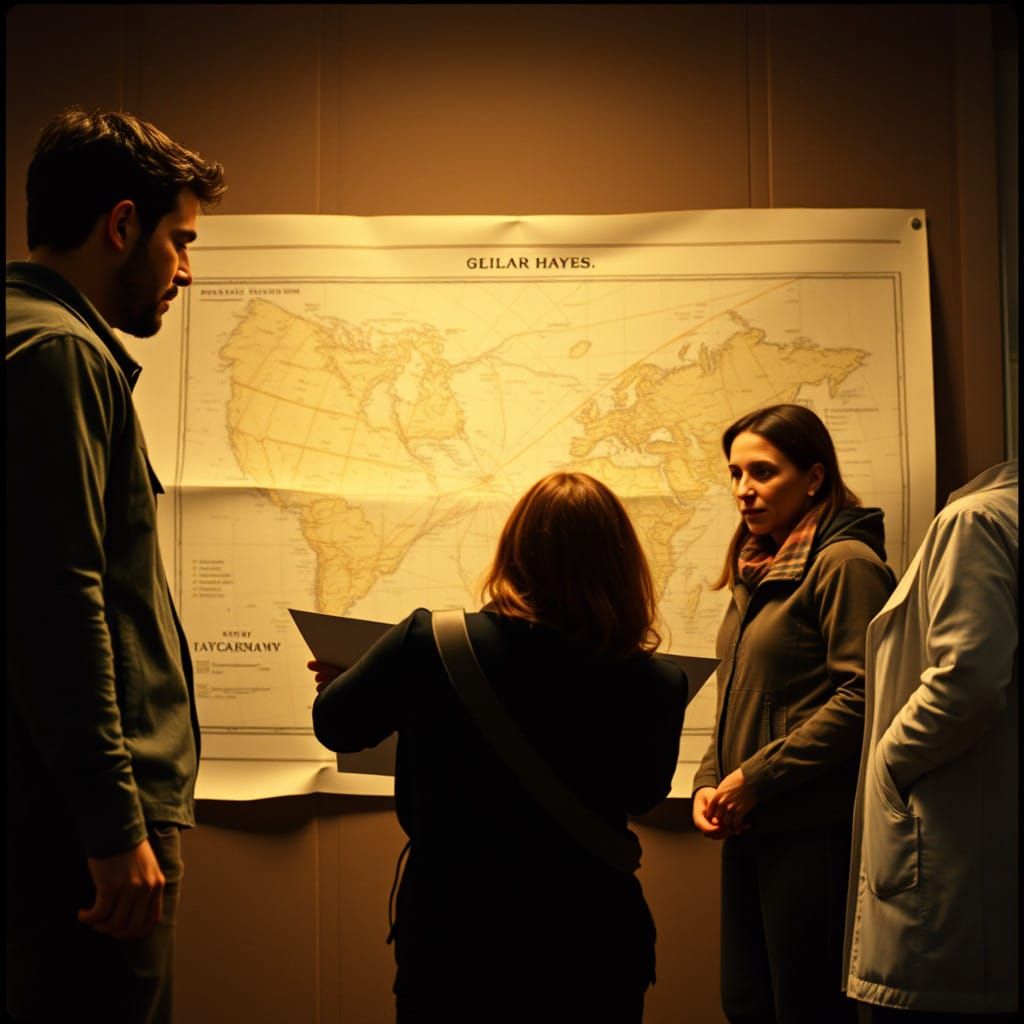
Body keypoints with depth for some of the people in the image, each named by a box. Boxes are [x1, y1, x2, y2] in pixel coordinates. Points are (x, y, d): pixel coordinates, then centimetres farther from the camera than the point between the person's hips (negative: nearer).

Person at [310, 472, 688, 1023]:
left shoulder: (428, 643, -19)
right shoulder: (655, 684, -15)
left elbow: (336, 724, -1)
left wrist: (339, 680, 22)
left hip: (450, 942, 0)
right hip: (592, 954, 1)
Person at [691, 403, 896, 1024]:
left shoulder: (845, 563, -10)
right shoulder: (759, 569, 15)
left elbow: (860, 697, -19)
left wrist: (756, 778, -16)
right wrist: (710, 781, 6)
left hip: (813, 831, -8)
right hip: (749, 830, 8)